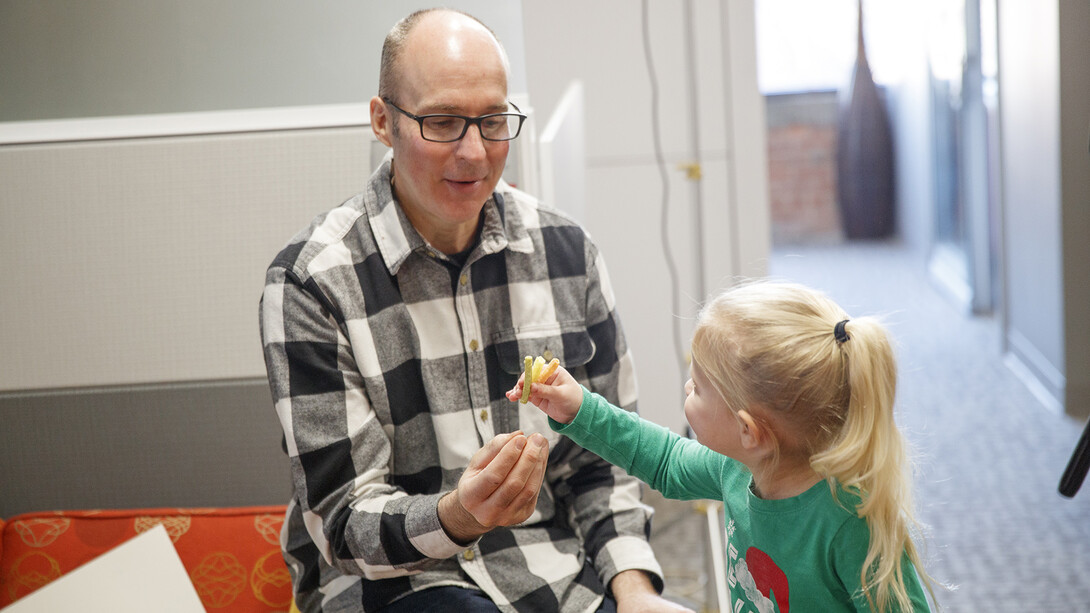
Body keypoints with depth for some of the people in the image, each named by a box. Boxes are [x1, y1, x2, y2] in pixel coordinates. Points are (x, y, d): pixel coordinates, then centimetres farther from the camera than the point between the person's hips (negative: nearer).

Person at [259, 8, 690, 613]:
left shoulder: (565, 250, 4)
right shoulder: (312, 279, -10)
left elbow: (606, 455, 12)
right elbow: (345, 521, -10)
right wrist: (456, 517, -31)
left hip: (562, 564, 4)